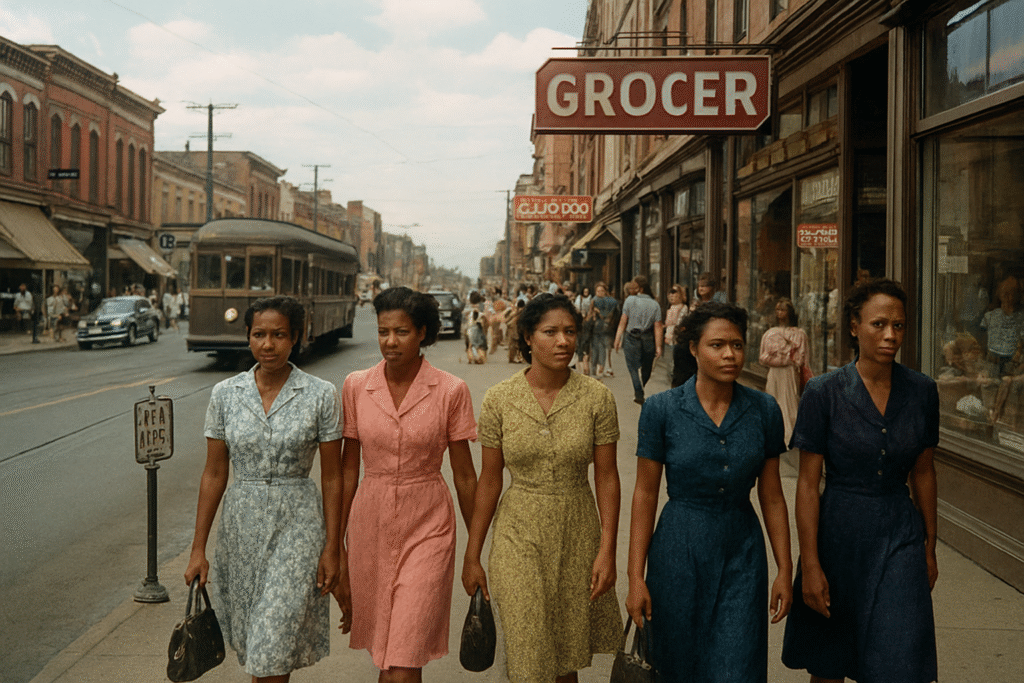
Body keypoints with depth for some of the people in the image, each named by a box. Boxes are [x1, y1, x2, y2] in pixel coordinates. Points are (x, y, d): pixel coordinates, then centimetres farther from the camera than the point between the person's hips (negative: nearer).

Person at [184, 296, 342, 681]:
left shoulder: (321, 396, -7)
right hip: (241, 524, 3)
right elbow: (214, 474, 4)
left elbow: (331, 478, -3)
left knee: (273, 648, -5)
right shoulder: (225, 394, 0)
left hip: (297, 525, -3)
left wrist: (332, 547, -6)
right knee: (253, 640, 15)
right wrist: (198, 548, 3)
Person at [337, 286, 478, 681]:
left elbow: (464, 474, -1)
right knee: (381, 647, 18)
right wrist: (336, 543, 6)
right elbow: (348, 469, 4)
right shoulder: (356, 387, -2)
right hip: (369, 525, 3)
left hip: (427, 529, -3)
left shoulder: (451, 391, -8)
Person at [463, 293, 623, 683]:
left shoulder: (596, 398, -7)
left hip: (577, 537, 1)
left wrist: (607, 550, -6)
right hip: (519, 537, -1)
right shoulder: (499, 399, -6)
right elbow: (489, 481, 0)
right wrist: (472, 556, 3)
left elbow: (606, 477, -2)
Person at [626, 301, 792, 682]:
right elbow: (645, 494, -4)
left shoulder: (764, 411, -2)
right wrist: (636, 577, -6)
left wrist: (784, 569, 4)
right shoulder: (662, 409, -8)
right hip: (679, 553, -1)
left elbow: (772, 497, 5)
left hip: (742, 554, 1)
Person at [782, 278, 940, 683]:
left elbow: (923, 473, 10)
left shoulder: (922, 391, 0)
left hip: (900, 536, 2)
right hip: (839, 532, -2)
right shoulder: (824, 393, -10)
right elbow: (808, 483, -9)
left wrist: (929, 547, 13)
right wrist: (809, 565, -11)